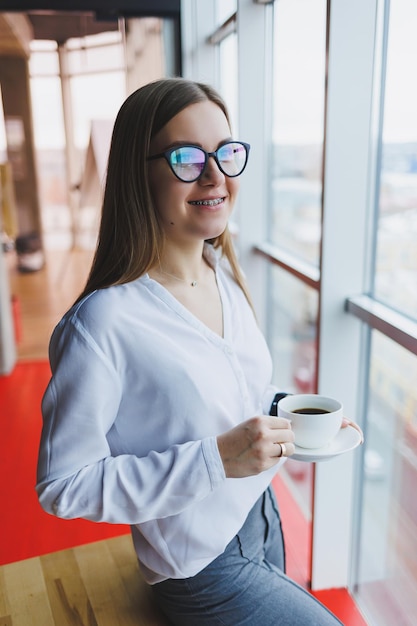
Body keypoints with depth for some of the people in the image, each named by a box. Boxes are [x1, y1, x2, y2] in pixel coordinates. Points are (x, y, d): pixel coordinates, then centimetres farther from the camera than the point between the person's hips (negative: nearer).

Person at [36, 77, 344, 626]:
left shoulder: (225, 274, -4)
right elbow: (63, 487, -23)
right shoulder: (103, 324, -29)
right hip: (203, 568, -6)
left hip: (263, 519, 7)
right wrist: (216, 459, -29)